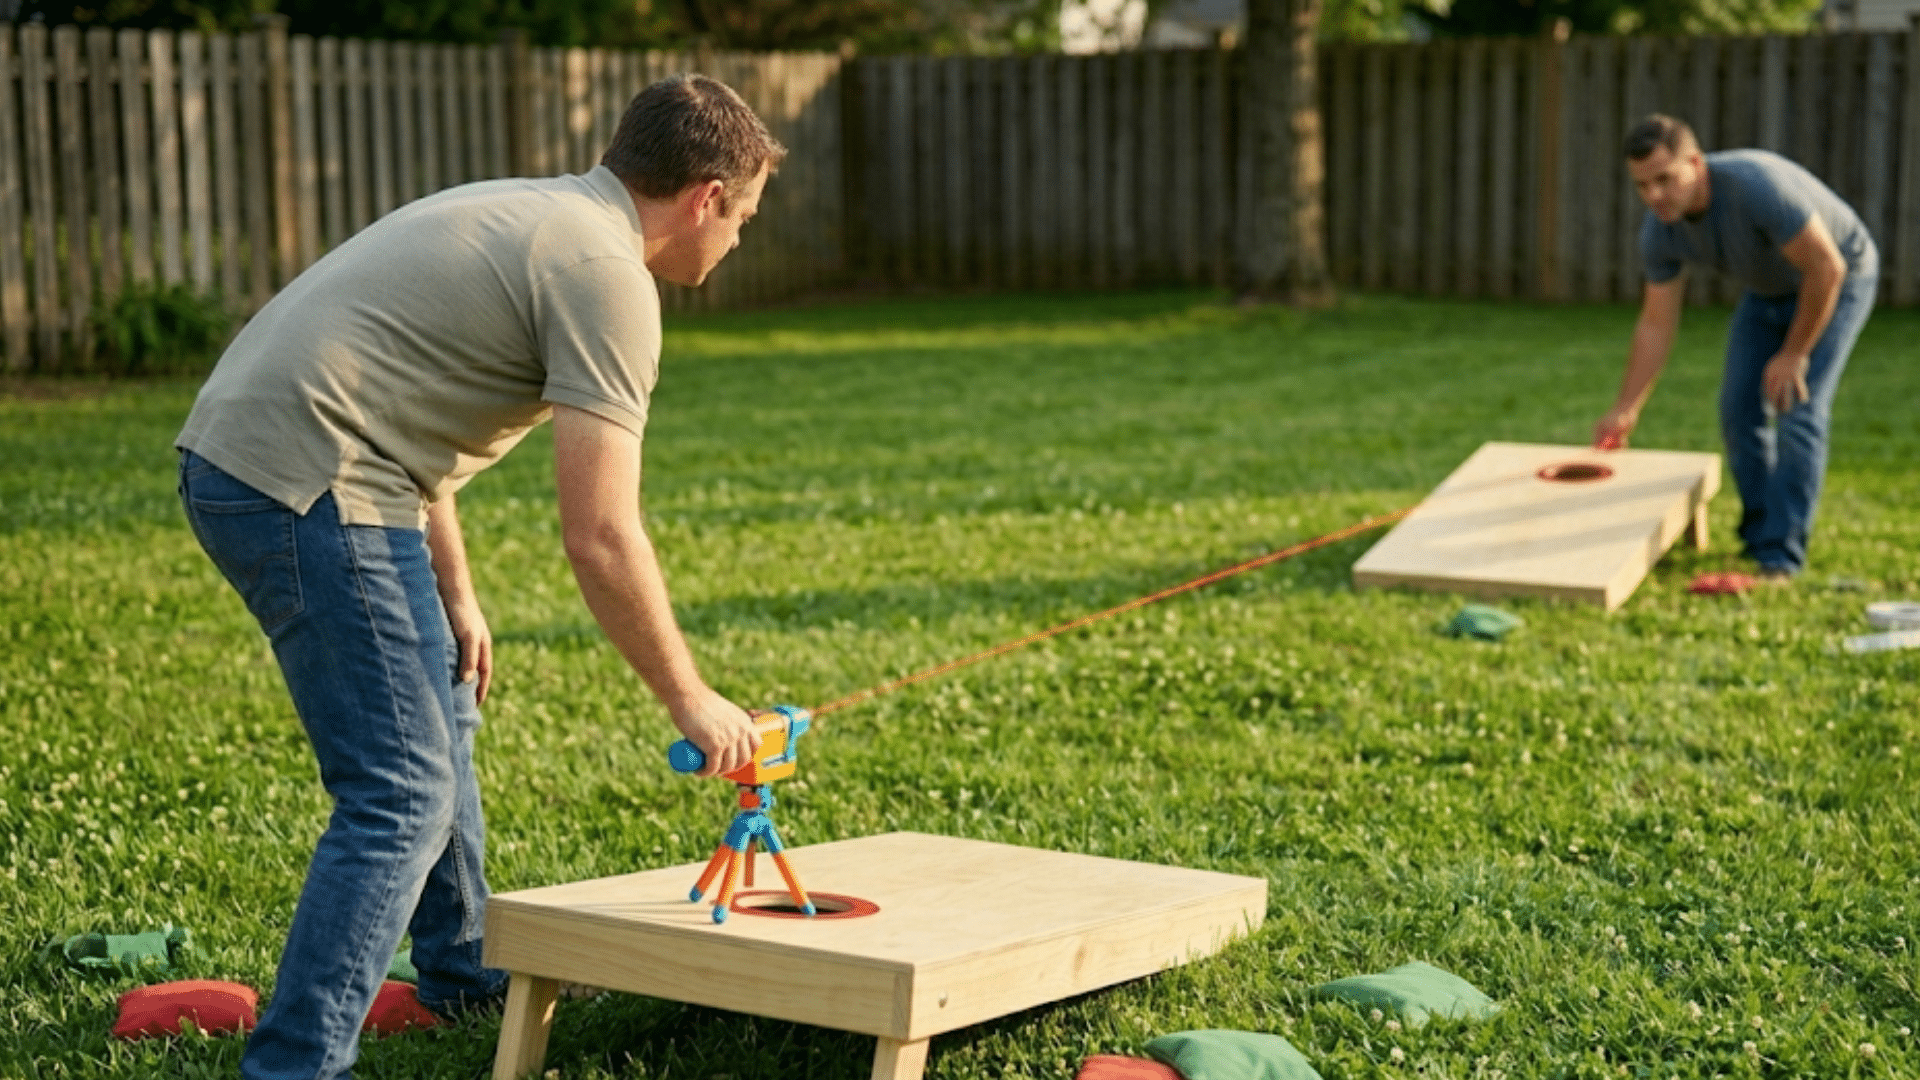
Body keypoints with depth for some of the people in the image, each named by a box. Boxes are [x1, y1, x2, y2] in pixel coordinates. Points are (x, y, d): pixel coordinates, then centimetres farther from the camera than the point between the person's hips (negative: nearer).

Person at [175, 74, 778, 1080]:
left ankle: (463, 966, 42)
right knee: (402, 796, -9)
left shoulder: (522, 213, 18)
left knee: (439, 706, 26)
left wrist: (454, 595, 25)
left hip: (238, 456, 11)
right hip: (305, 487, -11)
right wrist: (690, 701, -6)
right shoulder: (607, 276, -12)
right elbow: (601, 539, -17)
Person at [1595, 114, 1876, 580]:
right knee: (1740, 407, -1)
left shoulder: (1755, 185, -40)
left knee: (1797, 411, -16)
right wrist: (1625, 410, -11)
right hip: (1768, 289, 6)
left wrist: (1794, 353, -23)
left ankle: (1780, 558, -13)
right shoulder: (1660, 231, -18)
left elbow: (1826, 267, -33)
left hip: (1837, 279, -6)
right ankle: (1759, 536, 15)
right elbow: (1656, 324, -7)